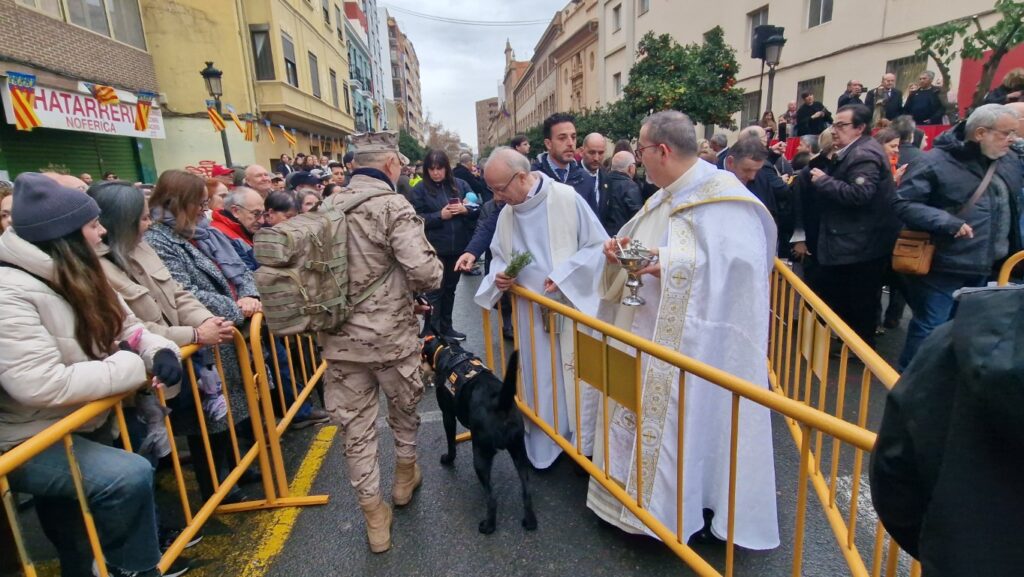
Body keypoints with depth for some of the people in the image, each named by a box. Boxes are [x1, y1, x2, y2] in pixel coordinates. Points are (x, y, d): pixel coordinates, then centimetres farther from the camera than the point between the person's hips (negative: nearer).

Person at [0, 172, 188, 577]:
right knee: (130, 475, -25)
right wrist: (131, 365, -23)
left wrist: (159, 351, -14)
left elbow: (127, 328, 8)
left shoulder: (78, 276, 3)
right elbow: (44, 386, -33)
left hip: (78, 418, 10)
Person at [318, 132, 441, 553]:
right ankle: (405, 476, 44)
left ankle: (373, 514, 25)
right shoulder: (393, 206, -14)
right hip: (390, 334, -4)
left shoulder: (328, 207, 5)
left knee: (355, 426, 14)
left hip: (339, 338, 5)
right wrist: (410, 286, 0)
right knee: (404, 408, 22)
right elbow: (426, 273, -23)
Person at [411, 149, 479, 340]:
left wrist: (465, 209, -13)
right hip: (435, 249, -4)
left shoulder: (461, 185, 6)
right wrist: (440, 215, -19)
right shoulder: (420, 189, -4)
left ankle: (446, 327, 31)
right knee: (435, 291, 1)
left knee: (450, 289, 17)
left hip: (458, 246, 4)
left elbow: (477, 210, 7)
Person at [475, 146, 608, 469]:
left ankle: (584, 446, 25)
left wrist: (564, 274, -18)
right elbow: (499, 256, 17)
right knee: (539, 382, 11)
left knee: (577, 379, 5)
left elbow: (598, 245, -7)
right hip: (532, 313, 4)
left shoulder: (567, 199, -11)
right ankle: (544, 446, 29)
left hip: (572, 307, -4)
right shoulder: (506, 214, 4)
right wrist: (500, 275, -6)